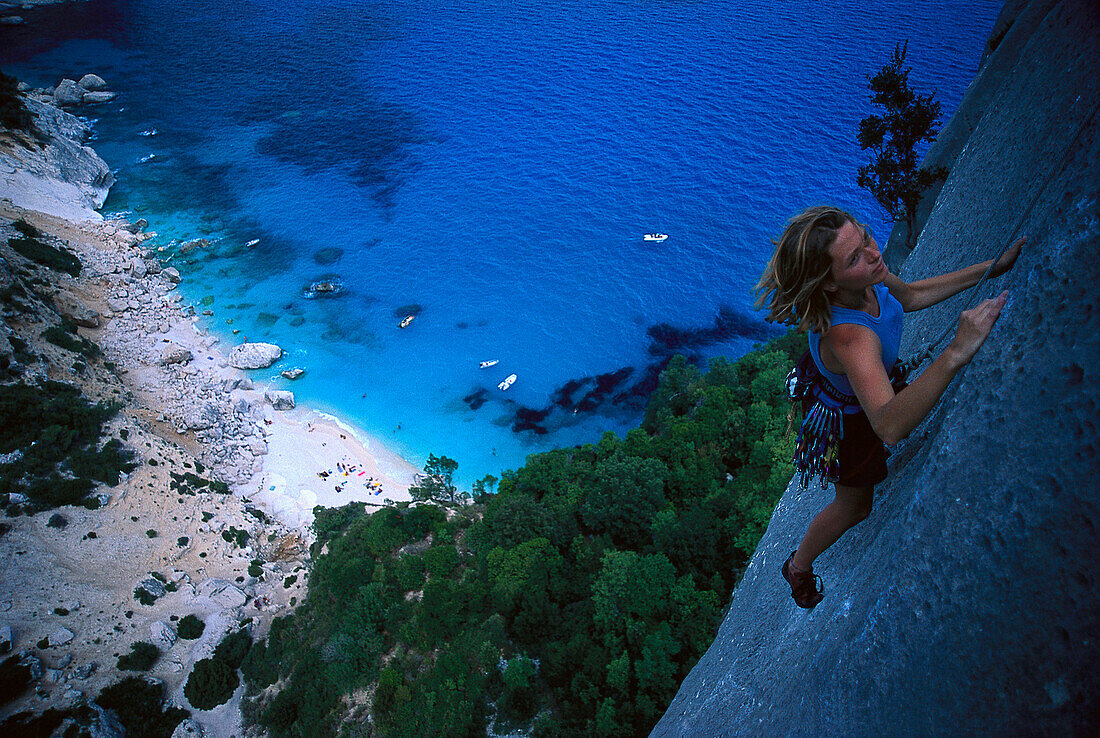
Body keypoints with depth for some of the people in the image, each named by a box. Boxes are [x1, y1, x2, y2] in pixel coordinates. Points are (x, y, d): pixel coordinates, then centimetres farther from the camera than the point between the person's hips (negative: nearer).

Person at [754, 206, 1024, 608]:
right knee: (853, 505, 19)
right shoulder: (848, 337, -50)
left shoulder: (866, 280, -26)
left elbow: (909, 295, -3)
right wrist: (955, 353, -69)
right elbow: (889, 426, -62)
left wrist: (991, 267, -6)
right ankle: (799, 567, 46)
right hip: (849, 419, -7)